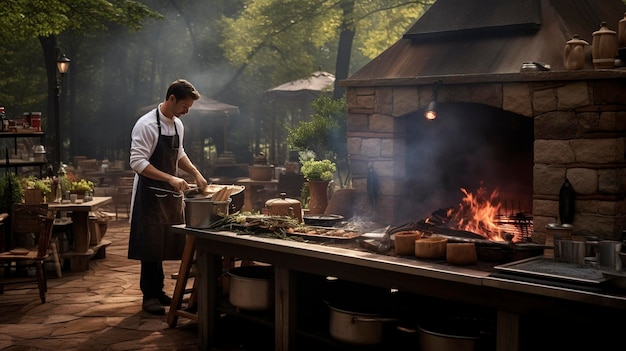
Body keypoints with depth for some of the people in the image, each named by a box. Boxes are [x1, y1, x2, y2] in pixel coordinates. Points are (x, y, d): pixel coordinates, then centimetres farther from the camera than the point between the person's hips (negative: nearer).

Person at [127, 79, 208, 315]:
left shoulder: (177, 124, 9)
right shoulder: (146, 125, -16)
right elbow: (137, 163, -22)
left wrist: (196, 173, 7)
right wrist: (171, 179, -27)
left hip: (170, 195, 8)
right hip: (151, 195, -8)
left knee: (166, 243, 12)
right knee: (151, 245, -2)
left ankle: (157, 290, 24)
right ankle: (149, 296, 8)